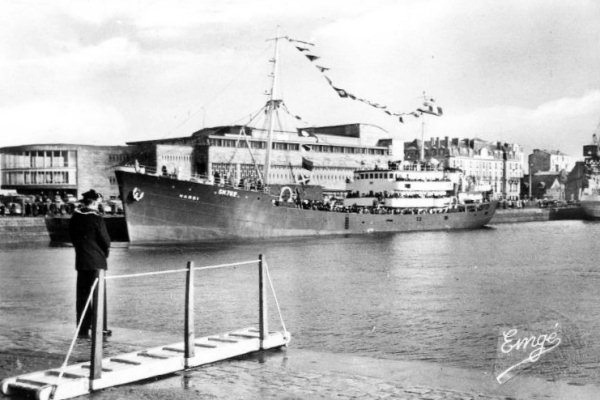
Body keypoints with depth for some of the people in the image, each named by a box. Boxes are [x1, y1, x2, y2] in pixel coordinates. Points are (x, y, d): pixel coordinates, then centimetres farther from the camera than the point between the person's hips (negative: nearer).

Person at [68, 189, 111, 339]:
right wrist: (105, 253, 8)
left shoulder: (75, 217, 3)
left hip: (81, 261, 5)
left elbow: (72, 237, 10)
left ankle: (82, 329, 12)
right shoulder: (96, 218, -13)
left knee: (82, 296, 10)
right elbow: (105, 240, -10)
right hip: (97, 261, -5)